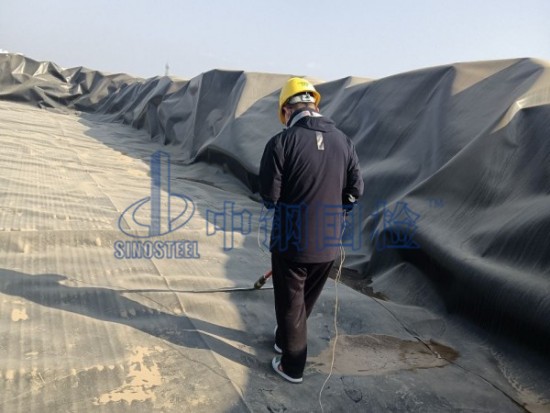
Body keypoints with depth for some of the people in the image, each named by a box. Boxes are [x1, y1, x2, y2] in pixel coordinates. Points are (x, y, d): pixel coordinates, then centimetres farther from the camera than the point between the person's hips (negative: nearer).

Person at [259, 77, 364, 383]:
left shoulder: (281, 143, -16)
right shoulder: (344, 141, -2)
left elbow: (270, 196, -14)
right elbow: (355, 190, 3)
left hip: (291, 241, -4)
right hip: (329, 243, 5)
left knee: (290, 304, 15)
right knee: (307, 300, 25)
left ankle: (292, 366, 29)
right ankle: (284, 340, 48)